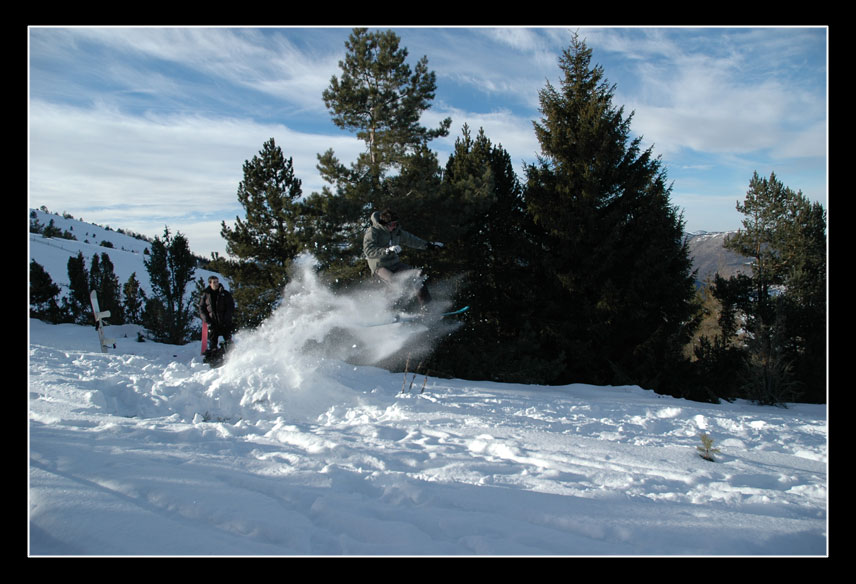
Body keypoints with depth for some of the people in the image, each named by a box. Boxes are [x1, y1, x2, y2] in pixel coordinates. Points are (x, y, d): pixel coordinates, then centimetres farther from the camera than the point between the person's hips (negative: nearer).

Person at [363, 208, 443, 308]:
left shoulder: (396, 231, 5)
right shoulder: (372, 232, -15)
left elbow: (409, 239, 22)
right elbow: (368, 251, -28)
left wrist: (428, 245, 24)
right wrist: (387, 250, -41)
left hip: (394, 263, 7)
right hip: (380, 266, -6)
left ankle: (426, 305, 0)